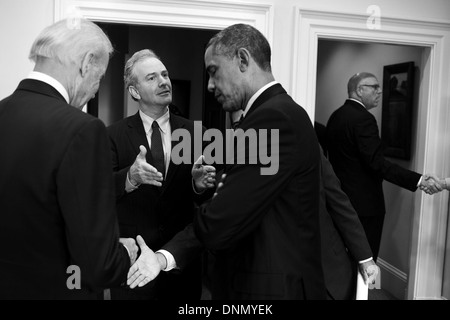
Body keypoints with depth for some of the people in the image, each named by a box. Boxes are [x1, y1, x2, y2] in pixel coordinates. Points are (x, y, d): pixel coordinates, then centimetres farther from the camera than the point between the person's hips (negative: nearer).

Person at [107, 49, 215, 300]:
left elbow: (205, 204, -4)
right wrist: (131, 177, -34)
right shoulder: (115, 135, -4)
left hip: (182, 260, 2)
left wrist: (200, 185, -26)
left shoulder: (195, 132, -1)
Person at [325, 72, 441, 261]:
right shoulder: (363, 119, -18)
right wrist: (418, 181, -29)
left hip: (340, 201, 9)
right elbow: (377, 162, -26)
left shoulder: (336, 116, 10)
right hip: (364, 203, -9)